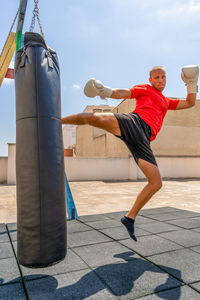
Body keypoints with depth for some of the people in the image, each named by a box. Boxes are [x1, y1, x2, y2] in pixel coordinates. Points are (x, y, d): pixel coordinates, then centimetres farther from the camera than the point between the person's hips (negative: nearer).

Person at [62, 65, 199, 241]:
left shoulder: (166, 101, 40)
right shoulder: (145, 89, 23)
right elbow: (123, 93, 7)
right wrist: (108, 91, -14)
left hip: (143, 140, 5)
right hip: (134, 122, -4)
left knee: (156, 184, 0)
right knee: (96, 118, -32)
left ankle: (130, 218, 12)